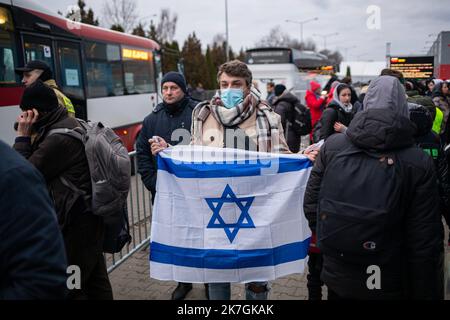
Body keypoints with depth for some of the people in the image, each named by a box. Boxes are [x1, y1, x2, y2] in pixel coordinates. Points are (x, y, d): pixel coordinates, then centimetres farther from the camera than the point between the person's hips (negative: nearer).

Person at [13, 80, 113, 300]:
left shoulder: (58, 138, -21)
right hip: (89, 215, 10)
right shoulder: (72, 124, 10)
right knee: (94, 280, 19)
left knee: (68, 288, 2)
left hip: (76, 222, -10)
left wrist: (22, 136, -8)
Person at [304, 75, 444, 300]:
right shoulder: (419, 163, -15)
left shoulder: (332, 146, -10)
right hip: (389, 286, -1)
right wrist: (427, 293, -1)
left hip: (336, 276, 2)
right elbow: (426, 244, -14)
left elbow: (311, 204, -2)